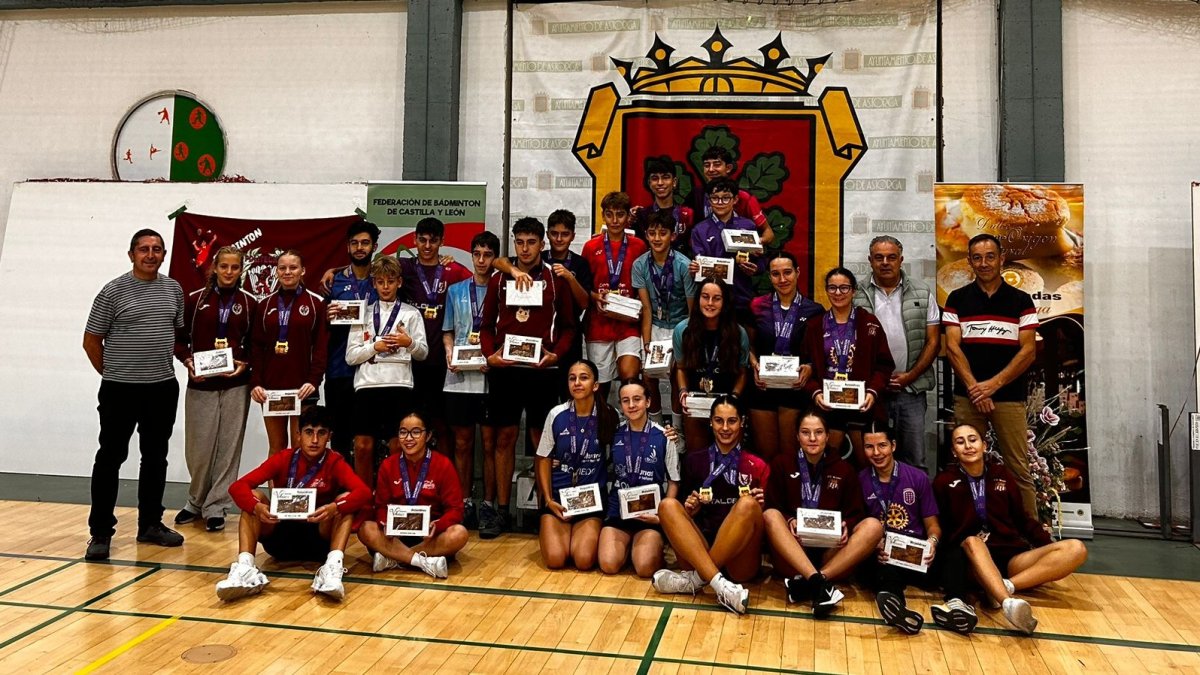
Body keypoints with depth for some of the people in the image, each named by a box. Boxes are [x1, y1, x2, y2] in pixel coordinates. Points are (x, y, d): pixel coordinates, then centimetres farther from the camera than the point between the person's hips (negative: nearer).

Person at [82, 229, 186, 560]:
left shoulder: (174, 289, 7)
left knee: (156, 458, 12)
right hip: (120, 389, -4)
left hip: (163, 388, 4)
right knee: (110, 458, 2)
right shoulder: (113, 291, -6)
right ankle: (100, 532, 11)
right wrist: (111, 372, 4)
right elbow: (91, 341, -1)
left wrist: (162, 363, 12)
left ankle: (150, 524, 23)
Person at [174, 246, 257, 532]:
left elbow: (255, 345, 8)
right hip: (200, 385, 0)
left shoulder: (249, 304, 3)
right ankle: (196, 501, 27)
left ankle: (216, 507, 14)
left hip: (235, 385, 0)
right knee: (198, 448, 4)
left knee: (228, 447, 2)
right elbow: (178, 339, 6)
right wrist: (188, 361, -10)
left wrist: (245, 364, -8)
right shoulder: (194, 300, 2)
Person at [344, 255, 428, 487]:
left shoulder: (411, 313, 10)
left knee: (397, 447, 0)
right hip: (367, 384, 1)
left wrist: (409, 342, -14)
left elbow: (423, 353, 6)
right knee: (363, 446, 0)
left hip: (400, 384, -1)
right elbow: (350, 356, 8)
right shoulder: (364, 313, 14)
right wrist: (375, 346, -8)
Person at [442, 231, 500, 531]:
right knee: (462, 442, 8)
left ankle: (489, 504, 10)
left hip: (491, 376, -3)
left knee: (490, 443, 1)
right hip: (459, 376, 3)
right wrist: (449, 352, -3)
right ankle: (464, 503, 17)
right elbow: (448, 331, 16)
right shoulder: (456, 291, 13)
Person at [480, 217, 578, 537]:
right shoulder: (499, 280, 10)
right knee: (504, 437, 5)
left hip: (542, 369, -1)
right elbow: (487, 325, 11)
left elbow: (568, 326, 7)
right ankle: (501, 511, 12)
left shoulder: (556, 280, 6)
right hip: (504, 368, 2)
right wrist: (489, 355, -5)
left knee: (542, 438, 3)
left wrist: (555, 354, -9)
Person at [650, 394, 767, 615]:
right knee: (668, 505, -23)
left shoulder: (757, 467, 11)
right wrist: (690, 509, -6)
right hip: (697, 554, 2)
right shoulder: (694, 460, 14)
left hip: (739, 561, -1)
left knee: (747, 504, -28)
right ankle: (720, 585, -37)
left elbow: (762, 516, 11)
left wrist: (757, 506, -10)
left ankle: (696, 579, -25)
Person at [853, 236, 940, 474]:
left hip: (912, 389, 1)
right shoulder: (857, 296, 2)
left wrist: (911, 375, -6)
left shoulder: (922, 293, 6)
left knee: (915, 460, 7)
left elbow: (933, 341, 4)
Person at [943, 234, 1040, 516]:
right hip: (967, 397, 1)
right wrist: (974, 388, -11)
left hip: (1009, 397, -1)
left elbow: (1028, 351, 0)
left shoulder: (1021, 300, 7)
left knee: (1019, 469, 0)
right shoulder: (957, 299, 8)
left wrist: (993, 384, -11)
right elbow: (953, 347, 0)